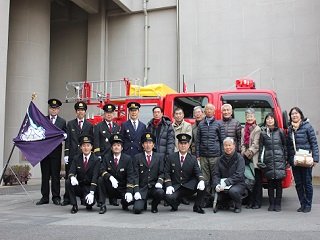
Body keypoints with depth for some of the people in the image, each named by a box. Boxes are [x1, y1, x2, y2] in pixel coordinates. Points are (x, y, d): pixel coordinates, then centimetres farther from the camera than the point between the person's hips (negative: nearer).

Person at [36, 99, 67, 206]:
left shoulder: (62, 122, 7)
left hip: (56, 152, -1)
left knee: (56, 175, 2)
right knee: (45, 175, 6)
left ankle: (56, 197, 9)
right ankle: (45, 197, 13)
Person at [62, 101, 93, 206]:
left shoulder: (89, 125, 9)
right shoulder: (70, 124, 10)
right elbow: (68, 140, 5)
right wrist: (66, 154, -2)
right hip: (72, 154, 1)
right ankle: (67, 198, 10)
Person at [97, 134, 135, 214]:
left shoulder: (127, 158, -5)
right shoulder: (107, 157, 1)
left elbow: (130, 176, -12)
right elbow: (102, 170, -9)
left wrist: (129, 191, -25)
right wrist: (110, 177, -31)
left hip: (123, 189, -2)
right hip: (111, 189, 2)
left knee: (130, 200, -29)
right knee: (100, 179, -23)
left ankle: (124, 203, 11)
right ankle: (103, 205, -15)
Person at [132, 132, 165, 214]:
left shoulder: (159, 157, 10)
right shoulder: (137, 157, 6)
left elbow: (161, 173, 6)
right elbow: (136, 176, 1)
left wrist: (159, 182, -16)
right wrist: (136, 191, -10)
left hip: (154, 187, 1)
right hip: (142, 189, -1)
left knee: (160, 192, -33)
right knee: (137, 209, -21)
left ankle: (154, 205, 2)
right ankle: (143, 202, 18)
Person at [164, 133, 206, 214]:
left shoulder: (193, 159, 4)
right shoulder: (171, 157, 3)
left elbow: (198, 172, -4)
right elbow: (167, 172, 0)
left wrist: (201, 181, -27)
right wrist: (168, 186, -15)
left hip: (189, 187, 1)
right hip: (175, 187, -1)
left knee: (203, 183, -24)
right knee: (168, 197, -32)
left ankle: (197, 207, -6)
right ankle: (175, 205, 8)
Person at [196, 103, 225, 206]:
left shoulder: (218, 124, 7)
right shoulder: (201, 124, 12)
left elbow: (222, 140, 6)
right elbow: (198, 140, 12)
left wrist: (222, 155, 1)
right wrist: (197, 155, 6)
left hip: (215, 155, -2)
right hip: (203, 156, 2)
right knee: (205, 178, 2)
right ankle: (207, 199, 9)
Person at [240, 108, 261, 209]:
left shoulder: (258, 129, -1)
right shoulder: (243, 130, 17)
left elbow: (256, 144, -7)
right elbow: (242, 143, 12)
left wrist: (250, 153, -13)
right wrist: (244, 152, -3)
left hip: (255, 158, -5)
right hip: (246, 159, 5)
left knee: (257, 181, -1)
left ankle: (257, 202, 4)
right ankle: (251, 201, 15)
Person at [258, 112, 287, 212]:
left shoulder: (280, 131, 7)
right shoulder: (263, 133, 7)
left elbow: (285, 145, 9)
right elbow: (260, 147, 6)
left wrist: (286, 158, 2)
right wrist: (260, 161, 1)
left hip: (279, 160, 0)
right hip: (268, 161, 1)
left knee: (278, 182, 0)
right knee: (270, 183, 4)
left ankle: (278, 204, 9)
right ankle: (271, 204, 12)